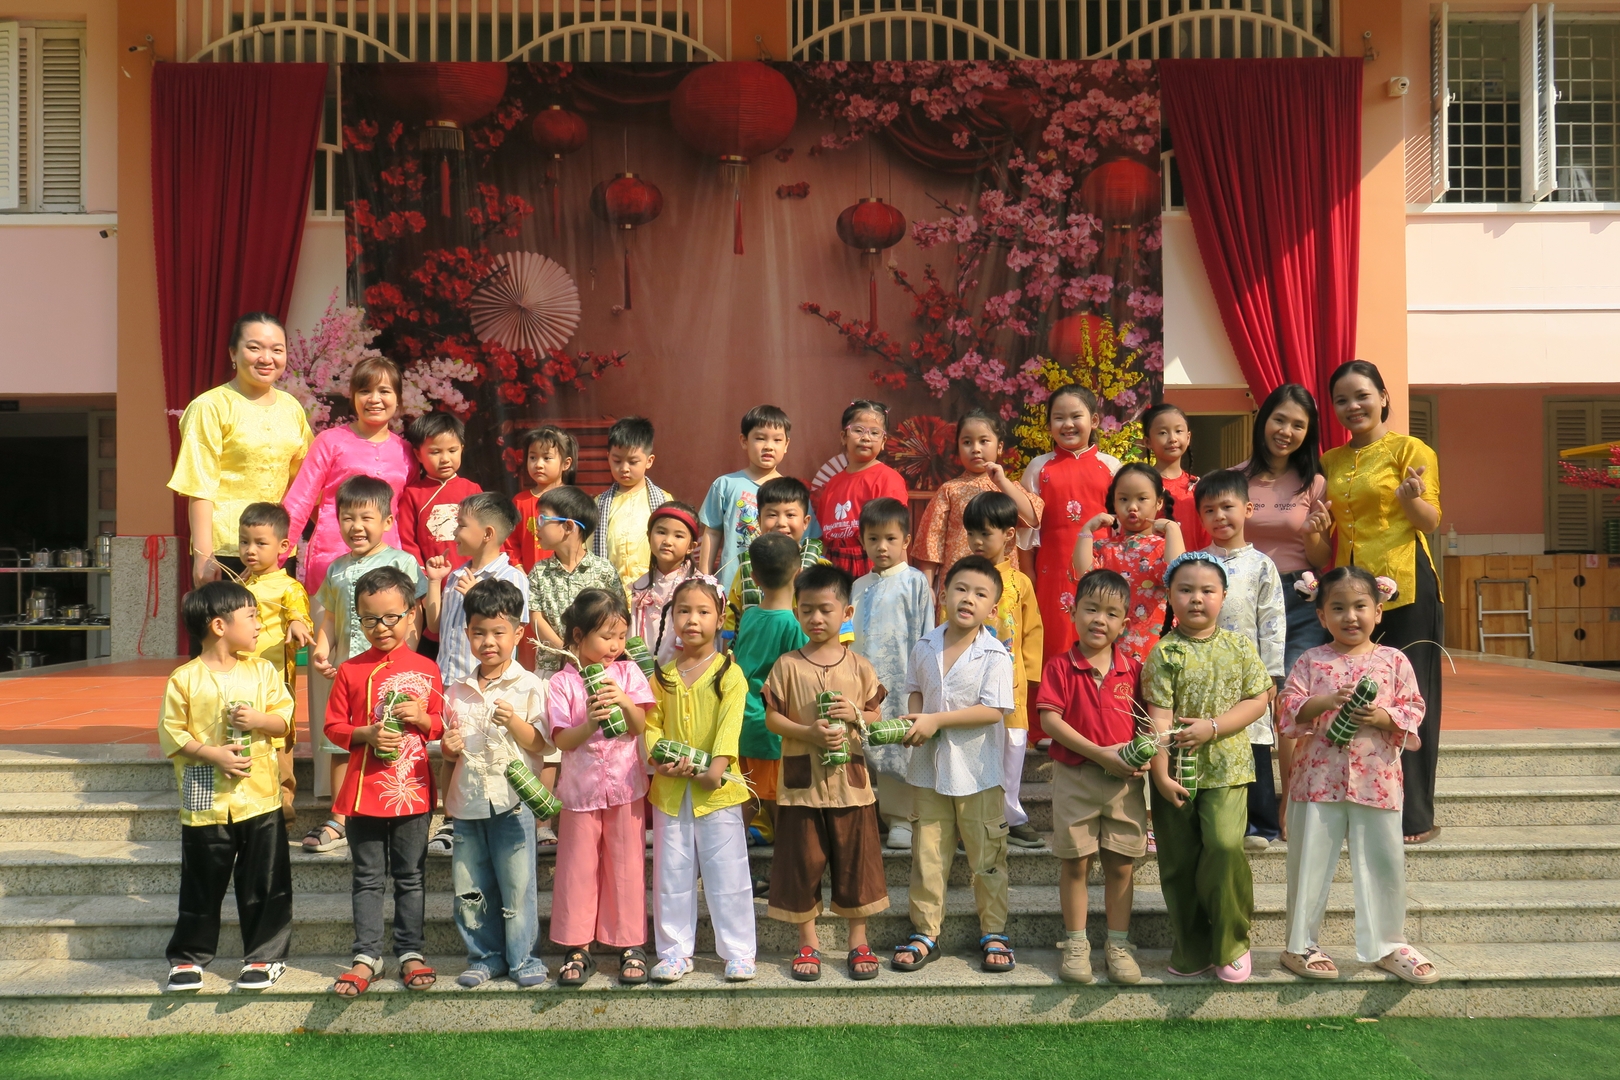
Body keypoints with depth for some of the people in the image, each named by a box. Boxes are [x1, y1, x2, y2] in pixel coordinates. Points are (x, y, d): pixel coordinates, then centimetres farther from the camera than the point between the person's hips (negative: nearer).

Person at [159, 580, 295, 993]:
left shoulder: (262, 671, 5)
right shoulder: (185, 679, -4)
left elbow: (284, 721, 6)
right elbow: (171, 733, -6)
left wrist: (259, 720, -14)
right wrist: (211, 753, -17)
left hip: (260, 798, 2)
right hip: (206, 801, -2)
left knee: (265, 885, 5)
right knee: (201, 886, 9)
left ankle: (265, 955, 18)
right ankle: (189, 956, 25)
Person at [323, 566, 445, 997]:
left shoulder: (425, 670, 2)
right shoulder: (351, 671, 1)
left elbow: (440, 726, 8)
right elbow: (333, 726, 2)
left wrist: (421, 718, -13)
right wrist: (368, 735, -15)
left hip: (413, 788, 0)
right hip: (365, 789, 0)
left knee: (410, 877, 9)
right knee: (368, 878, 9)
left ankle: (410, 953, 19)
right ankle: (367, 956, 17)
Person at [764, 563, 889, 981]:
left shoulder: (859, 667, 4)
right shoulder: (787, 665, -1)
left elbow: (875, 716, 8)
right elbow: (771, 717, -3)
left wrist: (855, 715, -13)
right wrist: (809, 732, -17)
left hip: (850, 779, 1)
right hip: (801, 780, -1)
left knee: (856, 860, 8)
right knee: (802, 862, 6)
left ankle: (858, 941, 23)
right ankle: (808, 943, 21)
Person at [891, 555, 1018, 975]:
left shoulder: (995, 655, -13)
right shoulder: (925, 647, 2)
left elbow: (993, 710, -20)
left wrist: (936, 720, -22)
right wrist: (913, 716, -5)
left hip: (977, 771, -4)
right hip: (930, 767, 4)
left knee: (987, 855, 8)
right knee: (927, 854, 10)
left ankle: (993, 932, 24)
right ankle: (925, 932, 22)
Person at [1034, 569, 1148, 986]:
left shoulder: (1132, 668, 4)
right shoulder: (1060, 667, -4)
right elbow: (1050, 720, -12)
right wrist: (1099, 753, -17)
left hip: (1125, 780, 2)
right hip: (1075, 777, -2)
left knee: (1121, 863, 7)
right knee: (1075, 862, 6)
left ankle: (1118, 943, 20)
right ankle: (1075, 943, 18)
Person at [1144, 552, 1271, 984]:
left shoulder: (1239, 647, 4)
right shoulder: (1164, 653, -2)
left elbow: (1258, 700, 0)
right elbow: (1159, 717, -7)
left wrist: (1212, 727, -13)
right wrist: (1161, 775, -13)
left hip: (1226, 767, 0)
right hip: (1177, 772, 0)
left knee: (1225, 845, -17)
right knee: (1178, 861, 6)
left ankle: (1232, 943, 4)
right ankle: (1190, 949, 22)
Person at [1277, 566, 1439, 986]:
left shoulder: (1394, 661, 4)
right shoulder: (1311, 661, 1)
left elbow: (1413, 711, 2)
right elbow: (1288, 710, -5)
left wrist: (1383, 717, -16)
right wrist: (1326, 702, -21)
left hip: (1377, 779, 1)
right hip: (1319, 778, -1)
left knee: (1384, 863, 9)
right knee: (1310, 862, 5)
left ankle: (1388, 944, 25)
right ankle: (1301, 944, 17)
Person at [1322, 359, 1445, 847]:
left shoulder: (1409, 449, 0)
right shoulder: (1330, 461, 16)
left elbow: (1431, 521, -5)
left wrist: (1410, 498, -25)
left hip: (1404, 587, -5)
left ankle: (1414, 815, 4)